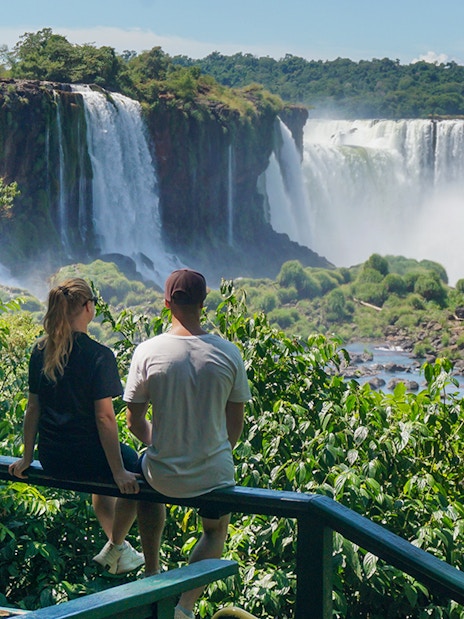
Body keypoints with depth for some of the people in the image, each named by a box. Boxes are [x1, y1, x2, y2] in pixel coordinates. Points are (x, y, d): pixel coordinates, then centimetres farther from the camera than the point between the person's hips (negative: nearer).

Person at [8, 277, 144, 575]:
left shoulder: (41, 350, 1)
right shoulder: (99, 355, -17)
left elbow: (33, 408, 6)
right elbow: (104, 417, -19)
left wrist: (27, 458, 15)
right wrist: (119, 472, -14)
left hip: (50, 461, 7)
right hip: (85, 457, -7)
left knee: (106, 469, 36)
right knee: (135, 472, 24)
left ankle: (116, 544, 44)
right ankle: (115, 549, 30)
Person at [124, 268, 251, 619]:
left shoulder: (147, 352, -12)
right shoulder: (228, 354, -10)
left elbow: (135, 423, -3)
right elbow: (235, 426, 0)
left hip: (163, 474, 0)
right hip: (214, 474, 0)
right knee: (216, 533, 31)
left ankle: (153, 576, 45)